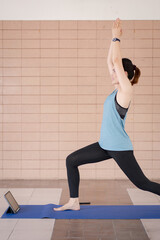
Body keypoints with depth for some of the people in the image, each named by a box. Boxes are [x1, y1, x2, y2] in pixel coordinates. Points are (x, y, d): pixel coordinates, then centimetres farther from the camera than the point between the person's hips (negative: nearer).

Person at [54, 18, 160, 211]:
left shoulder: (126, 90, -14)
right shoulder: (118, 89, 8)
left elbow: (117, 61, -18)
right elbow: (110, 61, 11)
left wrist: (116, 37, -11)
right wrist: (114, 38, 8)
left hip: (120, 148, -9)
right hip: (106, 145, 9)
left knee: (142, 183, 1)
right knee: (71, 160, 5)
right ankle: (74, 202, 11)